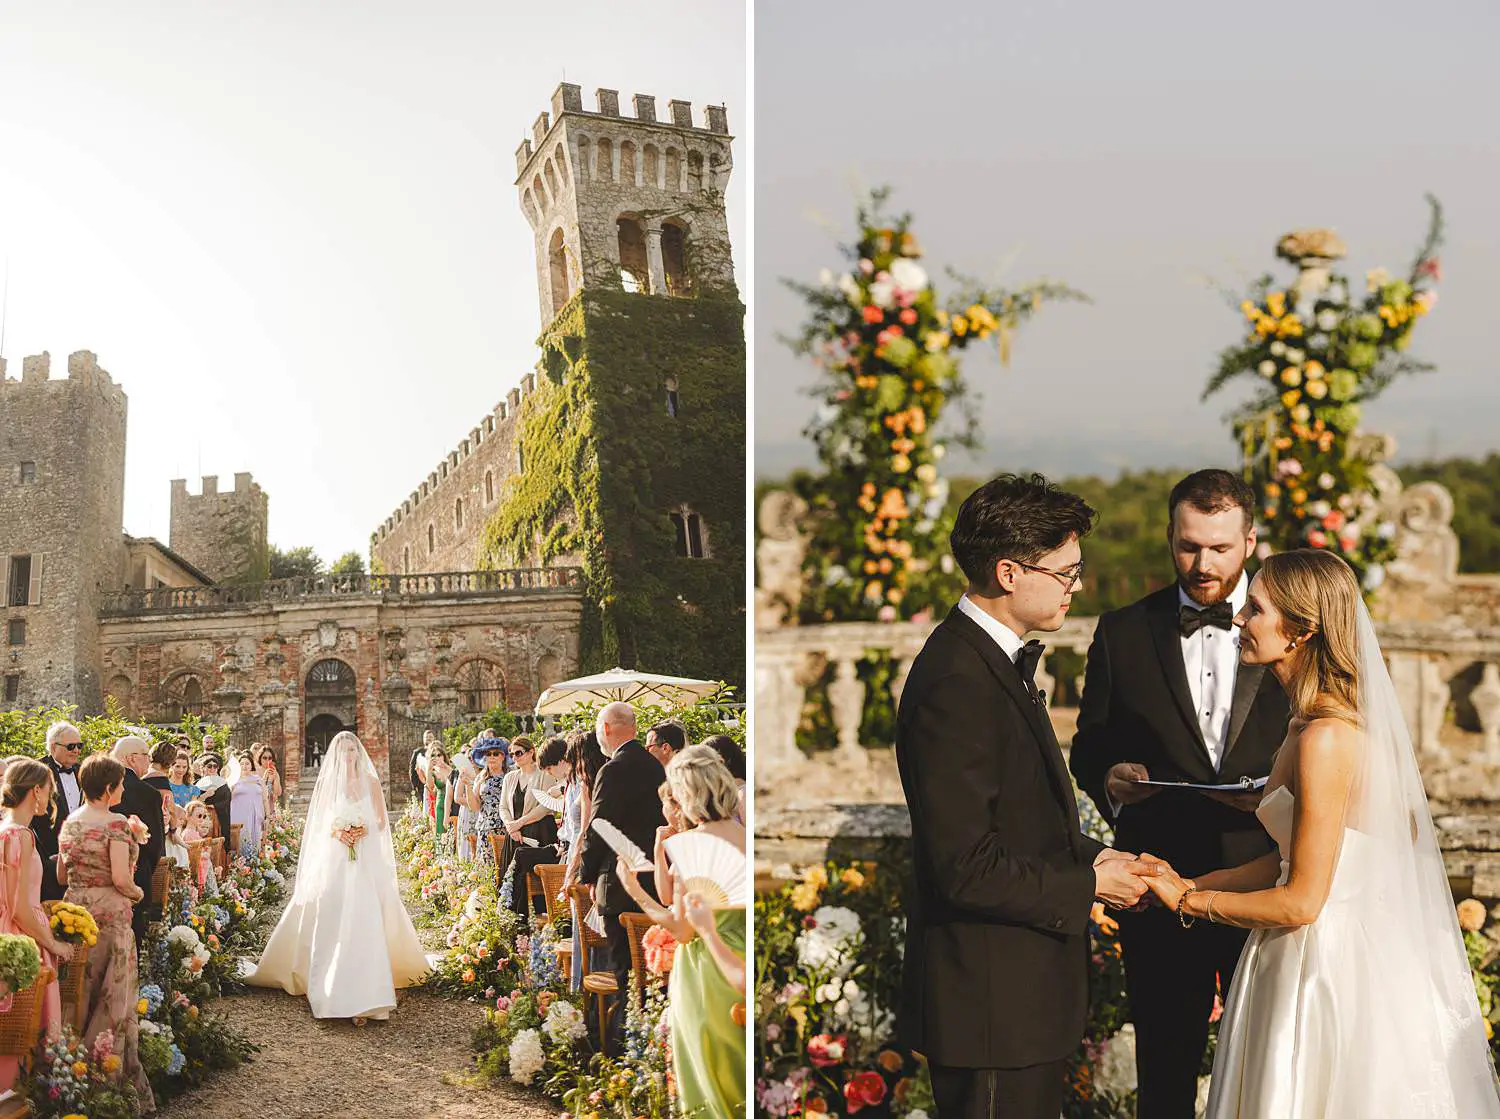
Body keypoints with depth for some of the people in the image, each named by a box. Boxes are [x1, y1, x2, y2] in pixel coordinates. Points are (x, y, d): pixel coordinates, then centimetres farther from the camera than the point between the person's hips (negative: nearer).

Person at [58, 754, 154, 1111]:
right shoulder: (116, 824, -15)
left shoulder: (68, 823, 7)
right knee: (113, 996, 3)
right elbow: (121, 880, -20)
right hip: (110, 914, -7)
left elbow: (61, 876, 14)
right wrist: (137, 893, -1)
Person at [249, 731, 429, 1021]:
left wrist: (366, 831, -9)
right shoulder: (327, 782, 7)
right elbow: (317, 823, 9)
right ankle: (333, 991, 2)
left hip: (367, 860, -1)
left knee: (365, 925, -9)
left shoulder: (371, 782, 7)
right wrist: (335, 831, -10)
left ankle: (365, 999, -10)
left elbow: (382, 822, 10)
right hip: (334, 860, 1)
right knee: (333, 925, -5)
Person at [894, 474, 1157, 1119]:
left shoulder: (995, 659, 10)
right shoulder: (957, 683, -23)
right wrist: (1088, 884, -14)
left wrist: (1093, 855, 3)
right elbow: (967, 867, -25)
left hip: (1027, 986, 10)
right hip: (989, 999, -10)